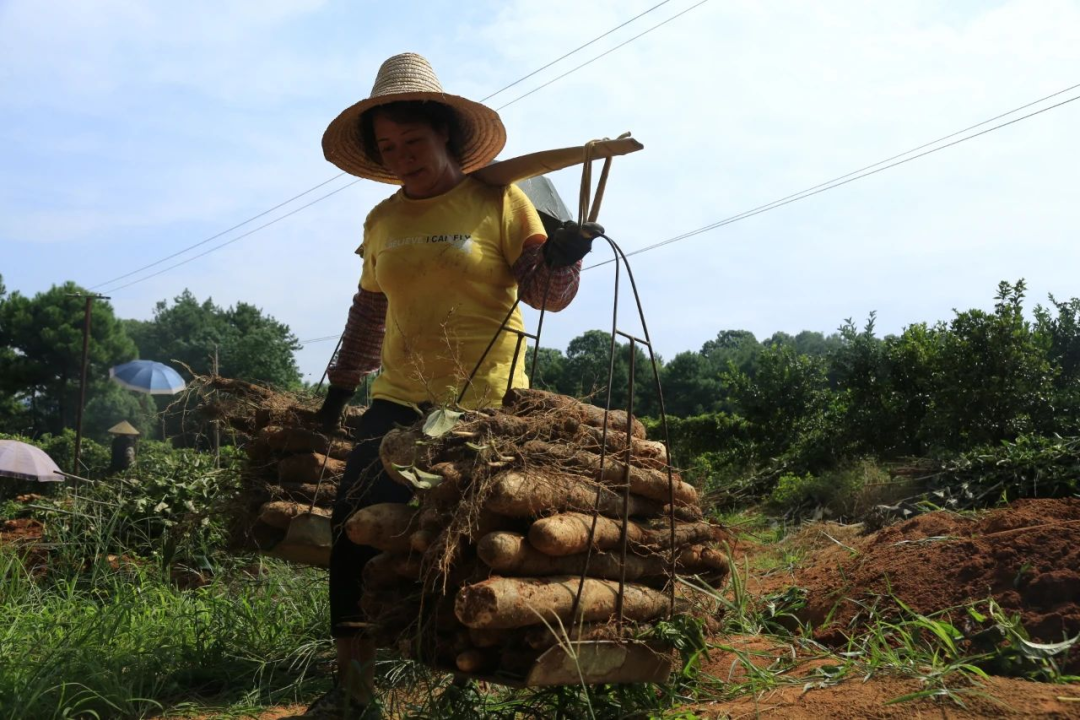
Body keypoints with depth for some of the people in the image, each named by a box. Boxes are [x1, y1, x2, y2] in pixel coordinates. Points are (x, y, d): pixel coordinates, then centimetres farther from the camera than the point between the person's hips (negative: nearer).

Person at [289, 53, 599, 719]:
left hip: (489, 404, -4)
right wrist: (342, 387, 25)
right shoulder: (382, 221, 12)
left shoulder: (498, 202, -2)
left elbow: (547, 294, -6)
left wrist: (559, 256, -27)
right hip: (401, 402, 4)